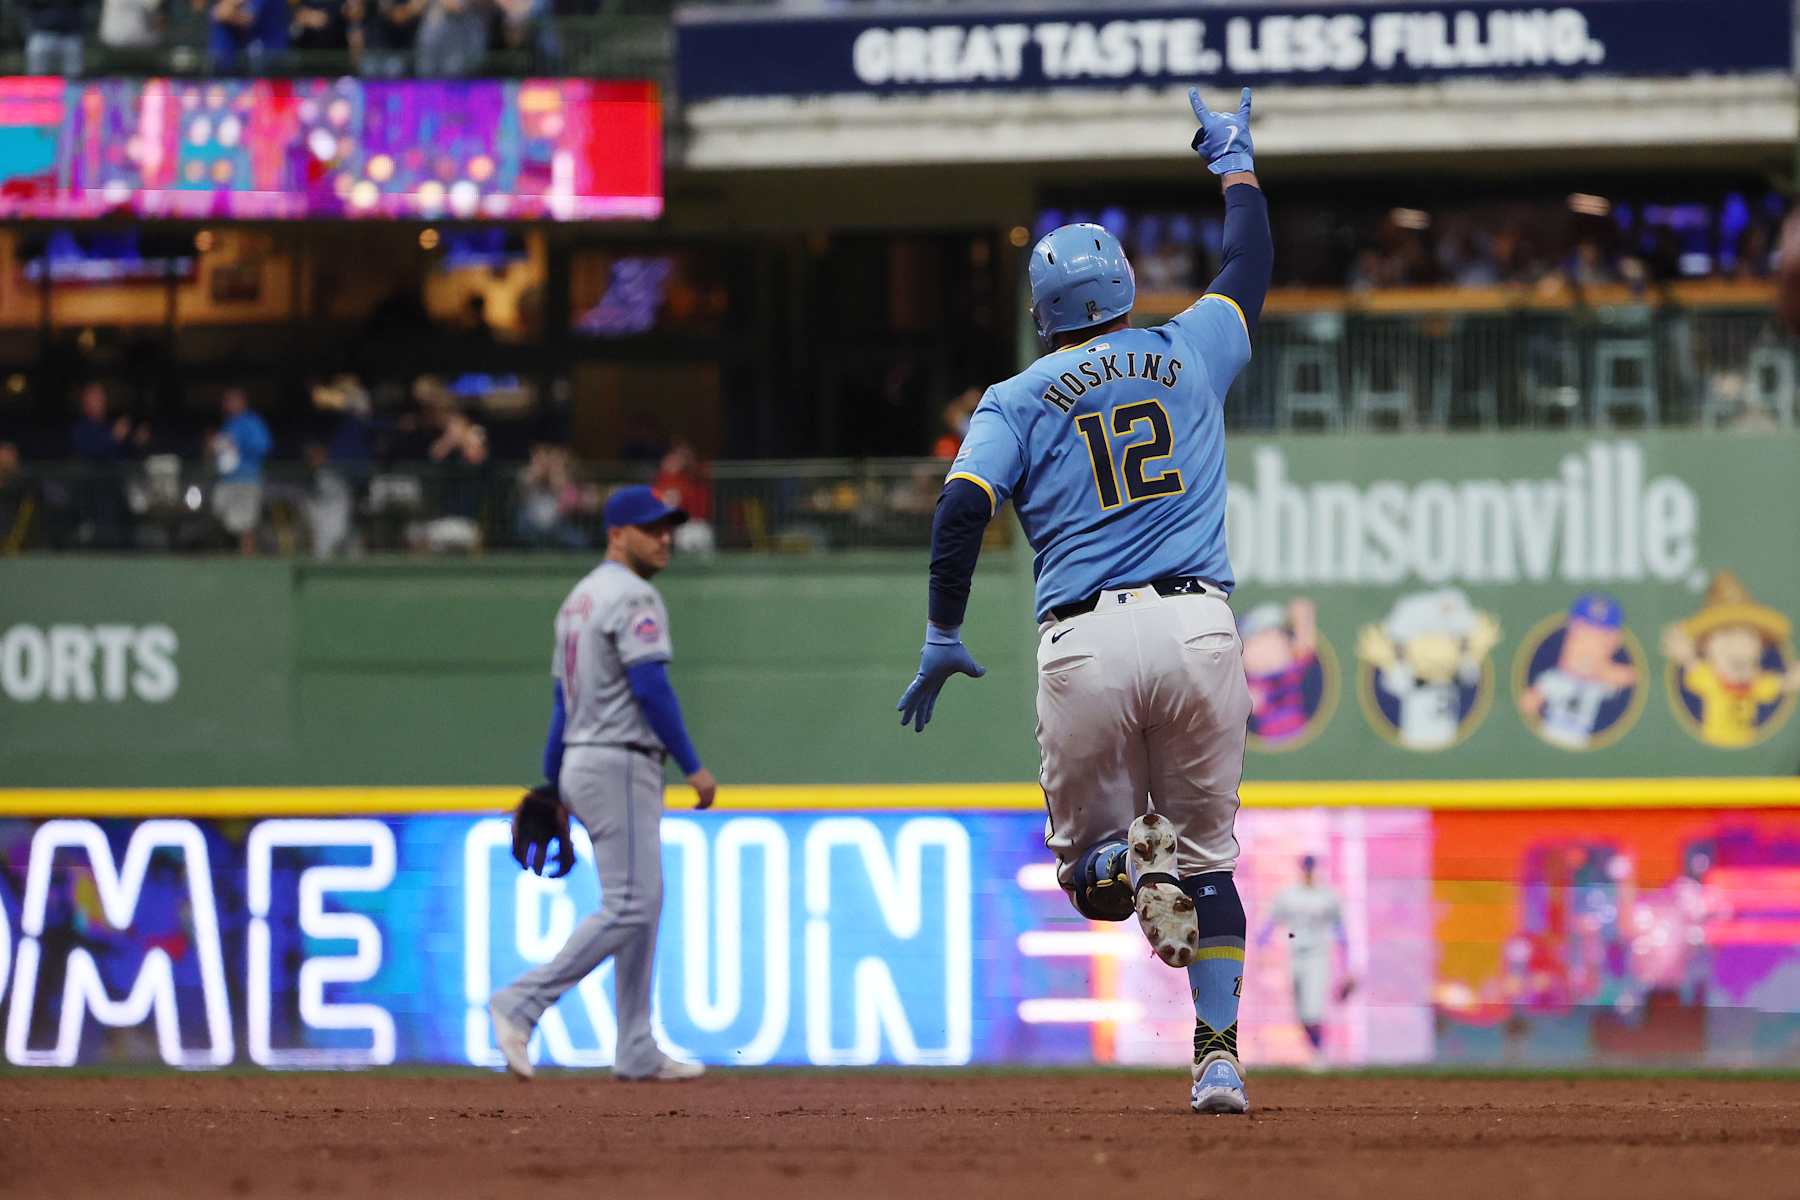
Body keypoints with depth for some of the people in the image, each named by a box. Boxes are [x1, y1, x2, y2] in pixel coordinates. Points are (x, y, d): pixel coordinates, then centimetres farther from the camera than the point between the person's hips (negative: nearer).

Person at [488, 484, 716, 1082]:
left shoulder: (578, 600, 18)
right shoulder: (631, 596, -11)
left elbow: (562, 697, 19)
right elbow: (651, 688, -20)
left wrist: (553, 786, 20)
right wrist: (693, 766, -17)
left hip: (581, 762, 10)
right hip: (619, 764, -10)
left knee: (642, 904, 11)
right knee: (628, 908, -12)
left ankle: (638, 1053, 9)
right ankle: (521, 1004, -18)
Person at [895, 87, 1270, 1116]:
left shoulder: (1020, 399, 9)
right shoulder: (1189, 356, 14)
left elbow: (963, 508, -5)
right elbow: (1254, 269, 31)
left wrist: (942, 639, 1)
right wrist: (1234, 163, 45)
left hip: (1086, 644, -1)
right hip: (1199, 627, 1)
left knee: (1086, 855, 14)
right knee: (1208, 852, 14)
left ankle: (1127, 867, -23)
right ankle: (1220, 1056, 3)